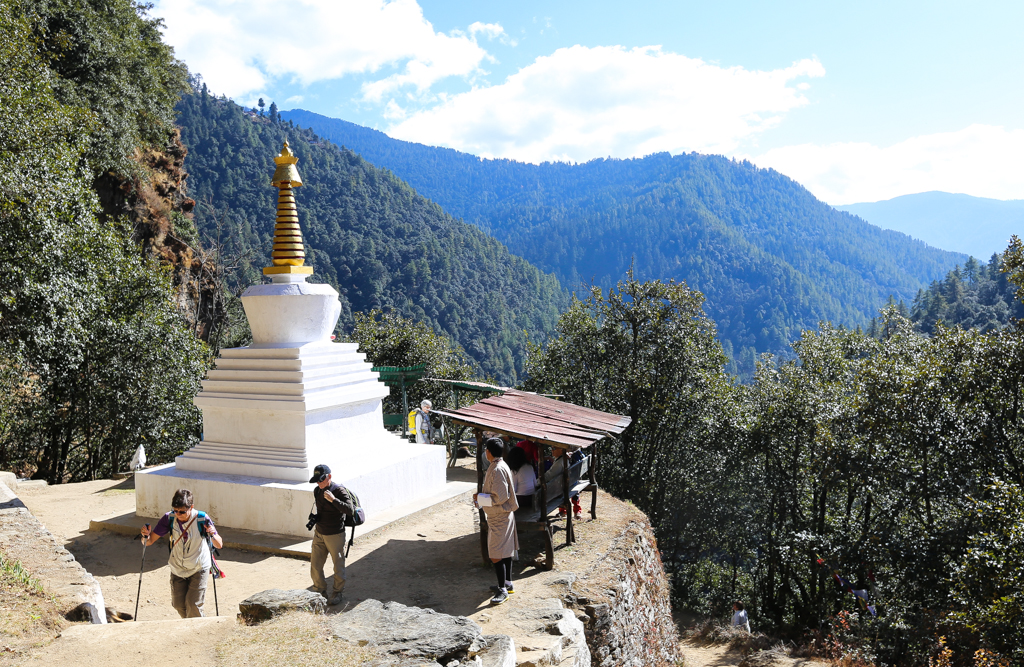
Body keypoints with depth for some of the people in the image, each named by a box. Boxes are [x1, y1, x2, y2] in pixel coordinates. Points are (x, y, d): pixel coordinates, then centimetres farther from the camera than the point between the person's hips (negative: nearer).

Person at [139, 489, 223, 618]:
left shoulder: (201, 519, -23)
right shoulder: (169, 518, -16)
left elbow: (219, 545, -20)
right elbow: (149, 541, -12)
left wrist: (212, 535, -41)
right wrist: (146, 536, -35)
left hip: (199, 568, -3)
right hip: (177, 568, 3)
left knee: (193, 604, -10)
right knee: (178, 604, 8)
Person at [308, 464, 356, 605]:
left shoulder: (340, 491, -17)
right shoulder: (317, 491, 4)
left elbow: (350, 511, -29)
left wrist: (333, 500, -32)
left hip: (335, 535, -6)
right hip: (319, 535, 6)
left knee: (338, 566, 6)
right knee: (315, 566, 9)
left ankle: (337, 592, 24)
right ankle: (321, 591, 27)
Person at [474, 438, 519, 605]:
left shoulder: (498, 469, -23)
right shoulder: (500, 466, 9)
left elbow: (501, 497, -25)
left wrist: (480, 498, -15)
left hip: (499, 517, -11)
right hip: (504, 515, 11)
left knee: (496, 555, -7)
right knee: (505, 551, 18)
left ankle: (503, 590, -2)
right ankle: (507, 583, 28)